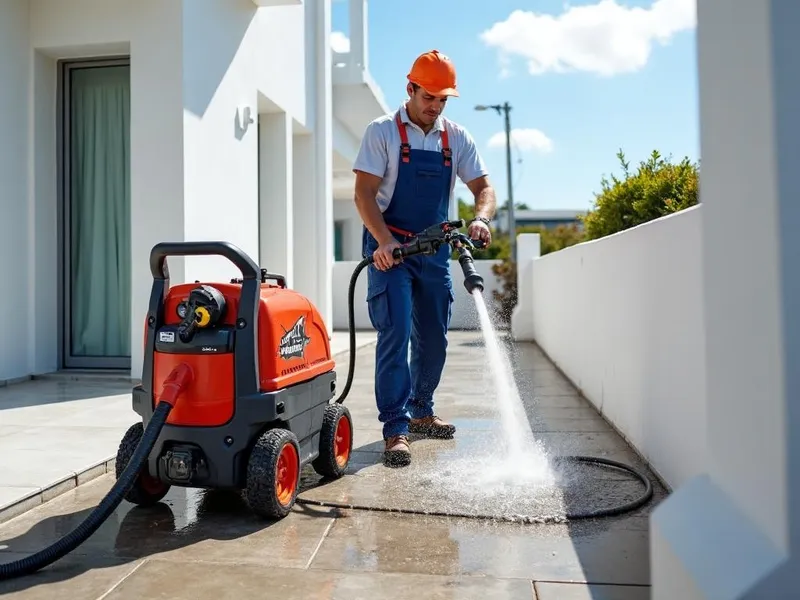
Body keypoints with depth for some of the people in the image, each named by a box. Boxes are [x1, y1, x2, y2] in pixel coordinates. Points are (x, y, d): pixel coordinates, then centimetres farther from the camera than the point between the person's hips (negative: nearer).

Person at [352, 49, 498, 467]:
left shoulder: (456, 138, 6)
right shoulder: (382, 132, -6)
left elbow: (483, 187, 2)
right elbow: (364, 194, -12)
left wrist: (480, 218, -21)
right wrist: (385, 242, -26)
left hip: (434, 248, 5)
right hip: (389, 247, -5)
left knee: (433, 338, 11)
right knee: (394, 334, -13)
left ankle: (420, 413, 30)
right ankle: (395, 430, -8)